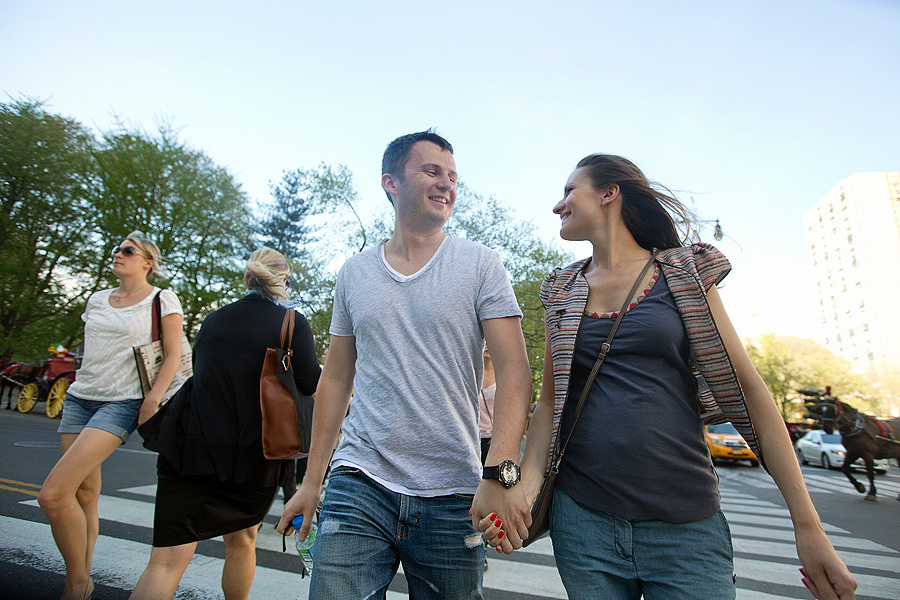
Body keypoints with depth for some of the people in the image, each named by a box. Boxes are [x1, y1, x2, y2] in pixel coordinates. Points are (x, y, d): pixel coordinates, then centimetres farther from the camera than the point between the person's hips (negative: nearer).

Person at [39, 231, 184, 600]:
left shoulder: (162, 300, -3)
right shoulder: (97, 299, 16)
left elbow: (174, 355, -8)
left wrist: (153, 398, -16)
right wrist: (85, 383, 20)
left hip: (121, 403, -7)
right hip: (79, 397, 7)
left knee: (53, 494, -15)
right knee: (85, 492, 6)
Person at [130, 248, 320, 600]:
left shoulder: (213, 320, 8)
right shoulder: (293, 323, -7)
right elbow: (310, 385, -11)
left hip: (190, 445, 2)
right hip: (252, 454, -2)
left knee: (167, 559, 3)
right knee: (241, 538, 23)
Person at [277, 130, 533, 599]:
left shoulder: (481, 266, -2)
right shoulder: (354, 273, 6)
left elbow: (513, 370, -9)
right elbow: (336, 380, 10)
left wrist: (501, 473, -21)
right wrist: (311, 480, 10)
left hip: (452, 496, -1)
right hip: (360, 484, 2)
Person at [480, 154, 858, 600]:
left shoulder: (683, 273, 0)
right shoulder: (562, 291, 6)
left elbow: (747, 387, -2)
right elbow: (550, 400, 6)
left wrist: (808, 525, -4)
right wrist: (525, 487, -9)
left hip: (684, 523, -1)